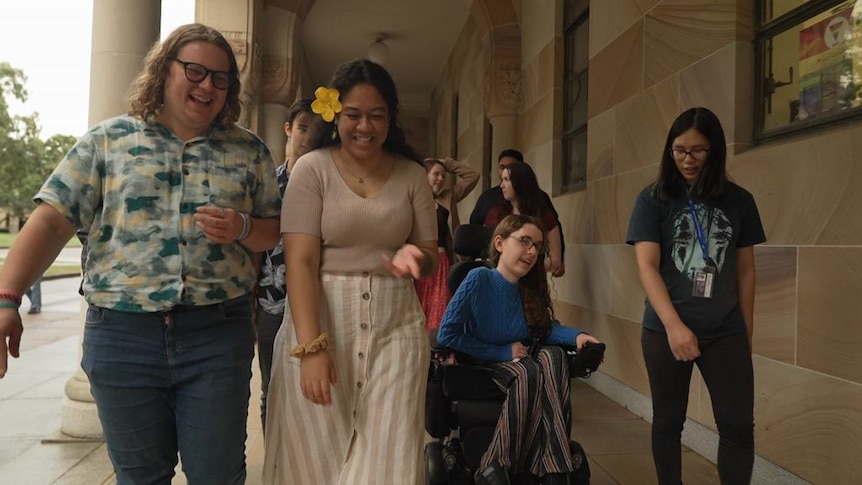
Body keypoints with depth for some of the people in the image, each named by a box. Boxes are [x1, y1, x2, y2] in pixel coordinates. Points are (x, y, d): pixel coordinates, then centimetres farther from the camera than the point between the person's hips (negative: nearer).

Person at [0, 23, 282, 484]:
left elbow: (274, 230, 11)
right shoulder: (107, 139, 5)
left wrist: (242, 228, -12)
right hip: (121, 334, 0)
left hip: (217, 335, 0)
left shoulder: (249, 150, 7)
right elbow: (51, 222, -1)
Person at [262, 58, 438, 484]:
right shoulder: (312, 169, -3)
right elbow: (300, 262, -10)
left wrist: (416, 256, -14)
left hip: (395, 326, 2)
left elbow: (431, 257, 11)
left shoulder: (412, 175, 6)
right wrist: (310, 346, -21)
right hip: (322, 321, -2)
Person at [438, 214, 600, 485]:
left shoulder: (530, 287, 1)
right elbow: (447, 335, -17)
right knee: (528, 371, -35)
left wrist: (576, 336, -11)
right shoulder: (479, 279, -16)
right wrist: (504, 353, -15)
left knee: (554, 356, -27)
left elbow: (544, 327, 11)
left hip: (522, 365, 5)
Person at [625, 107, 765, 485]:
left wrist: (746, 330, 10)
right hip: (665, 329, -1)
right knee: (668, 421, 10)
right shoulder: (654, 199, -1)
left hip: (726, 332, 2)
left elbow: (745, 270, 11)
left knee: (739, 425, 1)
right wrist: (674, 325, -19)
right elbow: (646, 266, -9)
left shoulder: (739, 200, 6)